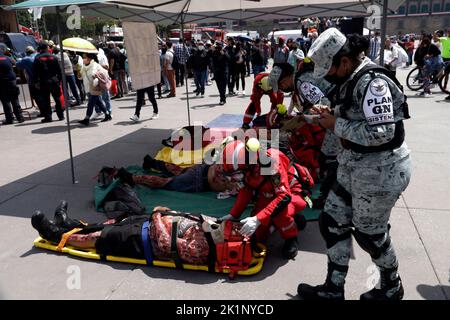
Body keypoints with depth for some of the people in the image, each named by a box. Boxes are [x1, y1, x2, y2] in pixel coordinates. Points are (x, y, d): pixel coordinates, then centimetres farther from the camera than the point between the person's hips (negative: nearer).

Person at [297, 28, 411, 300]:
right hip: (355, 165, 9)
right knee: (333, 222, 12)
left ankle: (392, 288, 39)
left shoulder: (373, 81, -23)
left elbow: (381, 133, -31)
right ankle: (333, 289, 29)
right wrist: (331, 115, 1)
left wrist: (336, 125, -20)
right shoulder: (352, 79, 7)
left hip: (380, 170, -9)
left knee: (370, 233, 9)